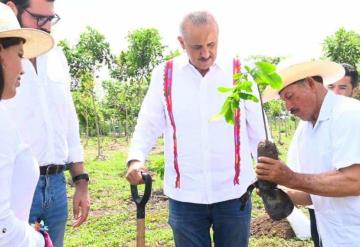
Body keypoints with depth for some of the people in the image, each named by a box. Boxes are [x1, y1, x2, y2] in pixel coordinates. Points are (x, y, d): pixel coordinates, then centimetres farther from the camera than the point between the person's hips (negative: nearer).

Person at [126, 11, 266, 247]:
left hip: (234, 193, 0)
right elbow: (148, 125, 2)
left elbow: (257, 130, 5)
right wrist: (135, 159, -14)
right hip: (184, 196, 0)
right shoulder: (164, 75, 0)